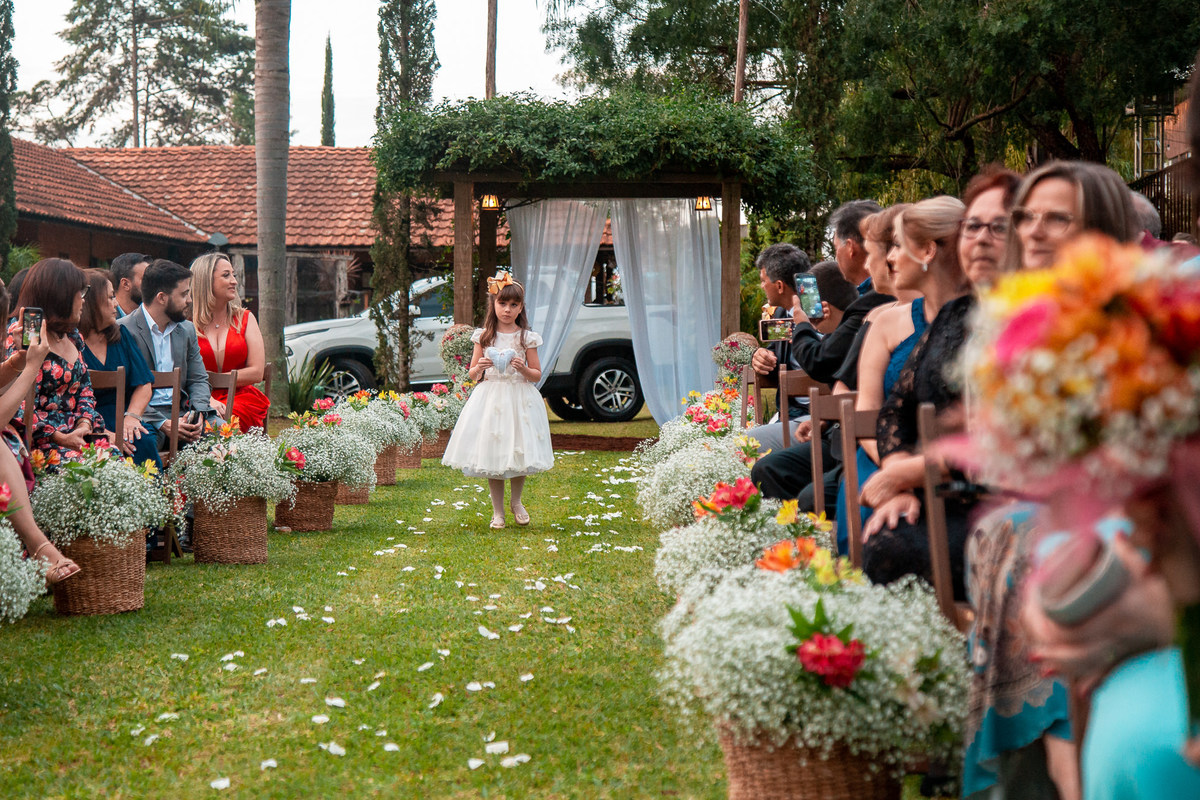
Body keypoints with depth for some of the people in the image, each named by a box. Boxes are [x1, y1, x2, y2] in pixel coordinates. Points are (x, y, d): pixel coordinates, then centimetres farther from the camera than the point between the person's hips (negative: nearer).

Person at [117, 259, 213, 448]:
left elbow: (199, 380, 17)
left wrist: (198, 412, -6)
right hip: (144, 415, -6)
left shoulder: (187, 330, 18)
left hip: (181, 411, 6)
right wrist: (162, 424, -21)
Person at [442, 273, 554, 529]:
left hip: (519, 399, -1)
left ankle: (516, 501, 25)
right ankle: (497, 511, 14)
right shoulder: (483, 336, 5)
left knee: (518, 453, -1)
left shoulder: (527, 337, 2)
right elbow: (471, 375, 10)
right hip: (490, 399, 1)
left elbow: (537, 375, 5)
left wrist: (523, 369, -15)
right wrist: (480, 367, -12)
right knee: (491, 453, 1)